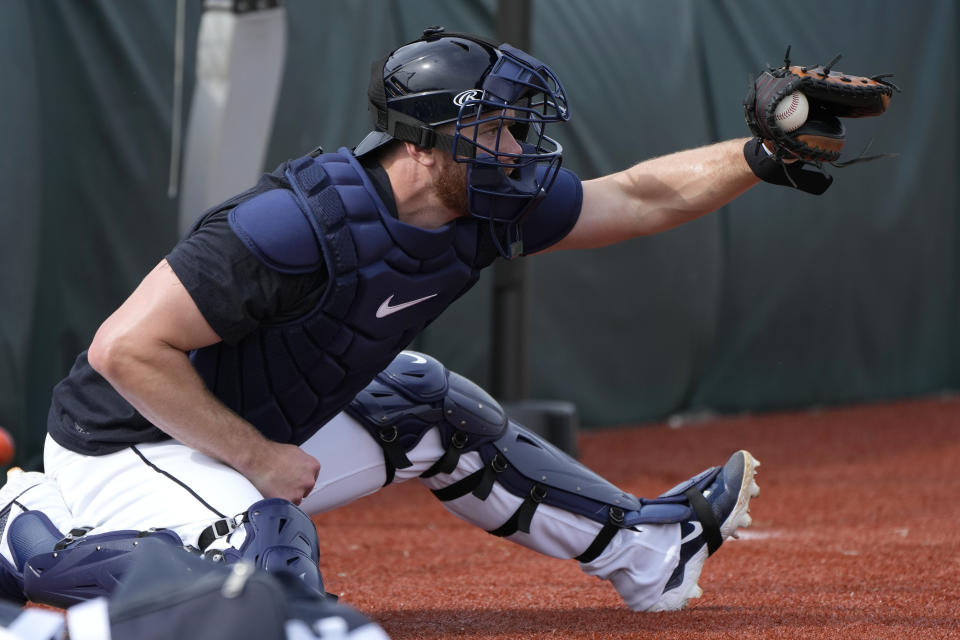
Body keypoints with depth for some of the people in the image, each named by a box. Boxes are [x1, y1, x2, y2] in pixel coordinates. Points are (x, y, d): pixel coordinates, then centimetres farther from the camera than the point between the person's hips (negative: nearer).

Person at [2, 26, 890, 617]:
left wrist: (761, 158, -1)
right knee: (272, 578, -33)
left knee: (428, 410, 18)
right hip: (128, 447, -9)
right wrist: (262, 460, -25)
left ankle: (644, 548, 34)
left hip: (259, 427, 9)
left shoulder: (481, 212, -4)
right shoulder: (304, 222, -30)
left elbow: (638, 197, 10)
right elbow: (126, 347, -30)